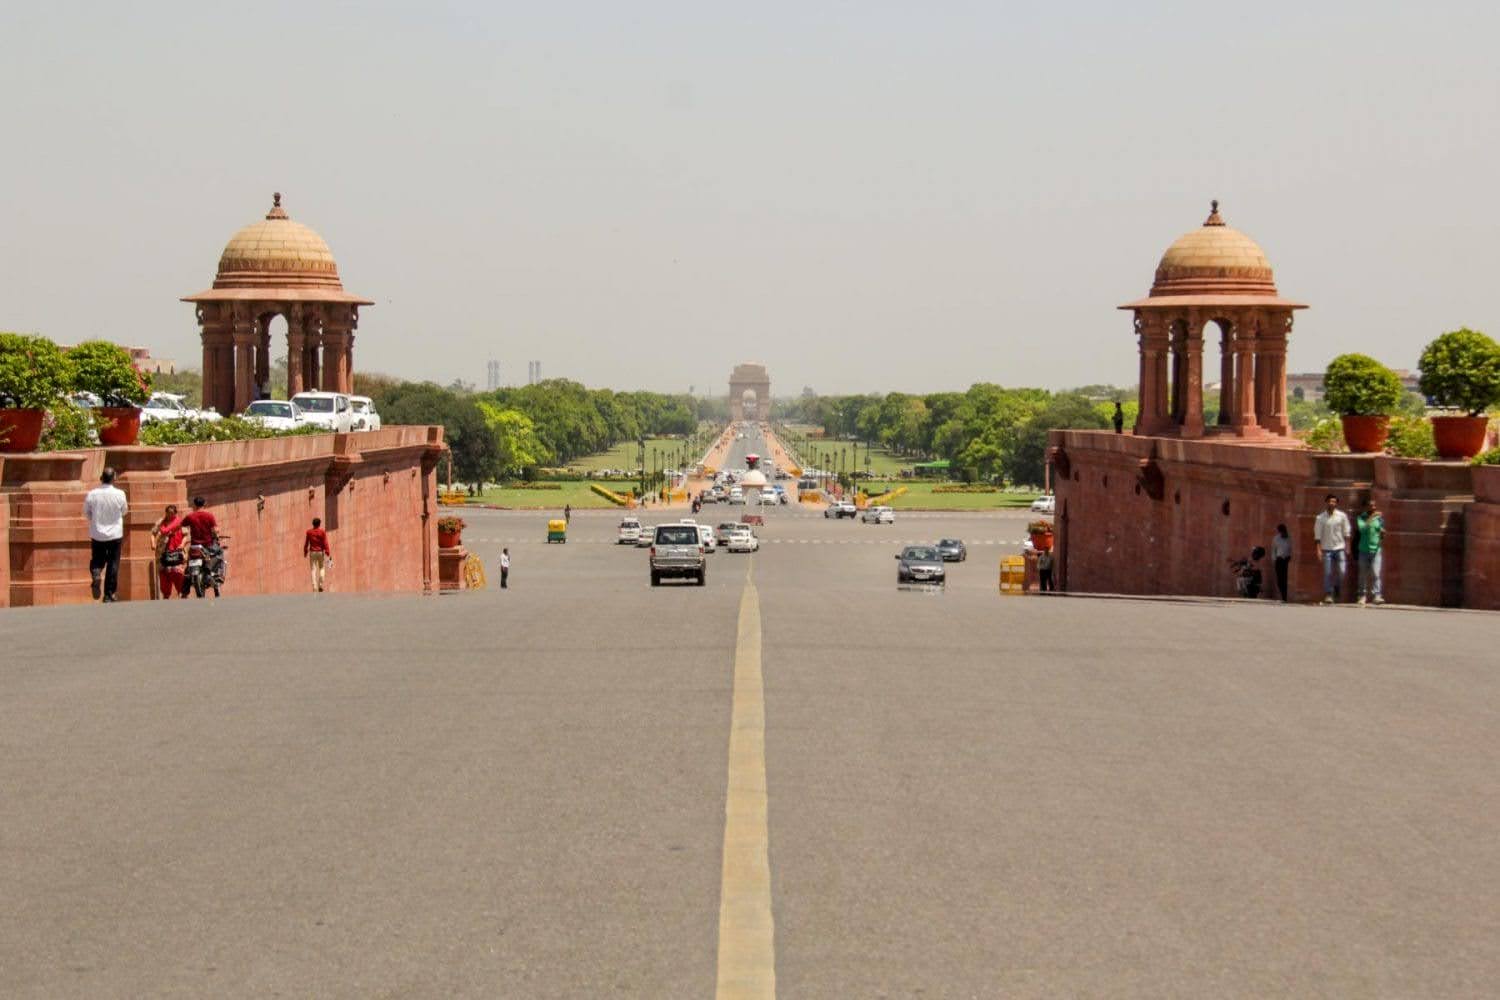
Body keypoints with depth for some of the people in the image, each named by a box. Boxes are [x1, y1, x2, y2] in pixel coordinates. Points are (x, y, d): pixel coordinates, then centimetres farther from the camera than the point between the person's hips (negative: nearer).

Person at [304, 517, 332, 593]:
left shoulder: (309, 532, -2)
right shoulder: (323, 532, -8)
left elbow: (306, 543, 3)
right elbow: (325, 544, -12)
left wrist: (305, 553, 17)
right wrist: (329, 554, -10)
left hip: (312, 553, 1)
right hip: (320, 552, -1)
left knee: (313, 570, 2)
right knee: (322, 568, 16)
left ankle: (314, 587, -7)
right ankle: (320, 584, 3)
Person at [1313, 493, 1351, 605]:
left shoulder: (1342, 516, 4)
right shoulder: (1320, 518, 2)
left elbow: (1346, 533, 8)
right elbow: (1317, 535, 1)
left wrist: (1347, 547, 3)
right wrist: (1319, 550, -5)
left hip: (1340, 548, 1)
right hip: (1326, 548, -1)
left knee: (1342, 571, -5)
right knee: (1327, 573, -4)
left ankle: (1337, 589, 20)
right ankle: (1328, 595, 1)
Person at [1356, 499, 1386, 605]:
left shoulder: (1379, 518, 8)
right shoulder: (1361, 518, 3)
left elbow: (1382, 535, 13)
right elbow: (1362, 528, -18)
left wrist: (1382, 532, -11)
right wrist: (1371, 517, -22)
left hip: (1376, 550, 0)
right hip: (1364, 550, 0)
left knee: (1376, 574, -11)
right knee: (1363, 575, 5)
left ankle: (1376, 596, -17)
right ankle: (1362, 596, 13)